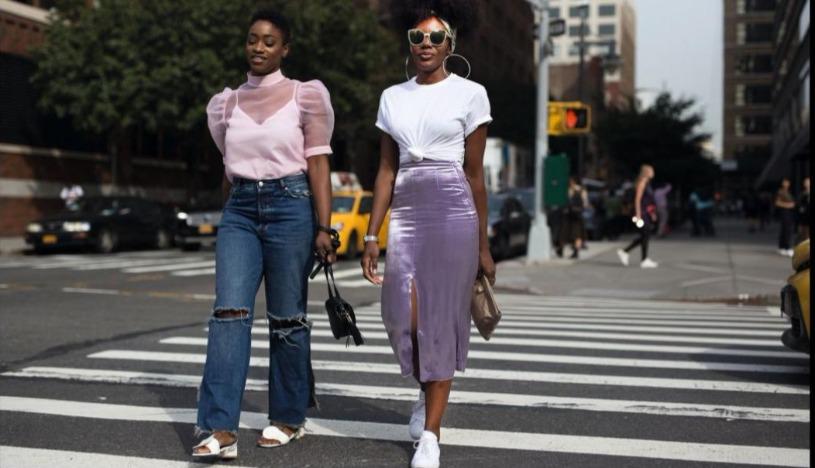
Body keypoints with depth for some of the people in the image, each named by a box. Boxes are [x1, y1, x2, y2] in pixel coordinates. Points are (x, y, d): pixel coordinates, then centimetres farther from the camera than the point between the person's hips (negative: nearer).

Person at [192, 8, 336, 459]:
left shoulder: (304, 96, 1)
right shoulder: (226, 103, 13)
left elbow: (317, 164, -2)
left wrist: (323, 227, -9)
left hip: (290, 206, -3)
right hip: (239, 210, 3)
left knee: (286, 317, 4)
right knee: (229, 311, -11)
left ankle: (289, 418, 20)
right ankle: (220, 428, -14)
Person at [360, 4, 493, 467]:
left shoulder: (470, 94, 2)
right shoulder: (392, 97, 13)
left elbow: (475, 173, 2)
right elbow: (386, 170, 12)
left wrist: (483, 245, 2)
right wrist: (372, 234, 5)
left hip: (453, 213, -3)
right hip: (406, 213, 4)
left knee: (441, 320, -3)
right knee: (404, 317, -4)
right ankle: (429, 391, 29)